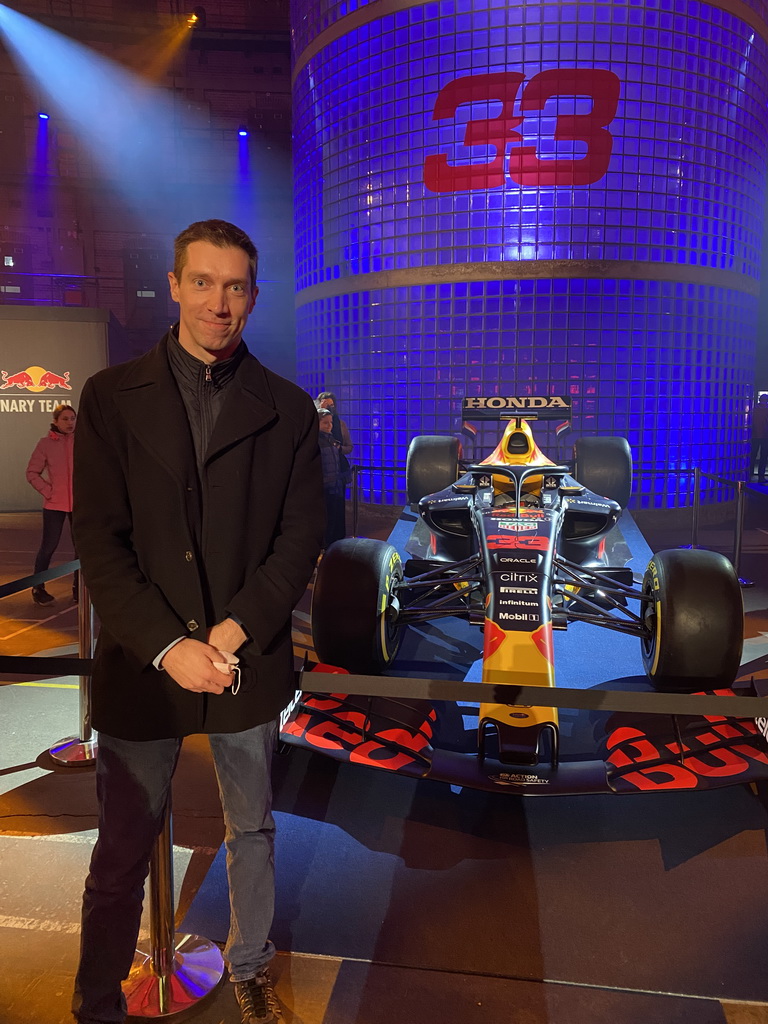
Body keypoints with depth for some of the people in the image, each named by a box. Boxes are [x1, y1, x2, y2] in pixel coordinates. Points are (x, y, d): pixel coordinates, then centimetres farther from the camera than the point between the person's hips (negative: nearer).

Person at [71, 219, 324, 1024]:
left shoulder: (287, 409, 2)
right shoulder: (111, 397, -1)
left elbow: (300, 540, -2)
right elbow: (97, 540, -6)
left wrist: (236, 631, -13)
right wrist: (167, 646, -14)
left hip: (248, 660, 1)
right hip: (141, 665, -1)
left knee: (252, 831, 19)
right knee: (122, 853, 13)